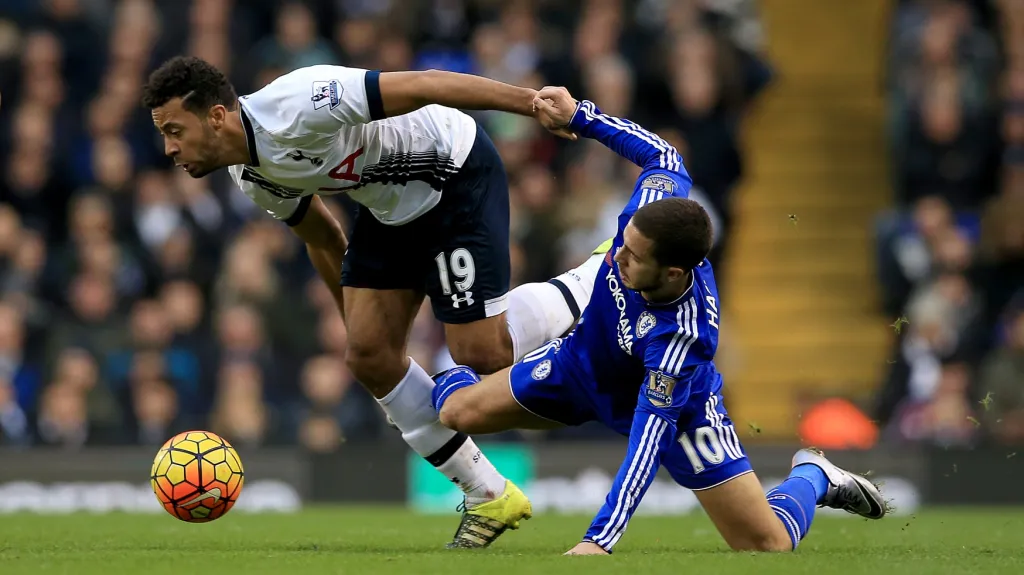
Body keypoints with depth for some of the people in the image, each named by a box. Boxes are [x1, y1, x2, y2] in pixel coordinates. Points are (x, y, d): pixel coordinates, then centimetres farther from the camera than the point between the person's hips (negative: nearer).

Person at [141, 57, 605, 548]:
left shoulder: (295, 108, -32)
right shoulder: (251, 176, -3)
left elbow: (422, 86, -32)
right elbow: (320, 238, 15)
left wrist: (533, 102, -32)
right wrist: (355, 318, 20)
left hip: (458, 176, -8)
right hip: (390, 204, 8)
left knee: (481, 354, -13)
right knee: (370, 355, -1)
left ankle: (598, 282, 12)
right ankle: (488, 498, 10)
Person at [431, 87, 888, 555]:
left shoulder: (681, 337, -46)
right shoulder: (651, 210, -34)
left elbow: (648, 443, -44)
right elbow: (663, 157, -9)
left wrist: (599, 541, -47)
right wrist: (579, 116, -8)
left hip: (675, 405, -5)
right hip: (584, 360, 5)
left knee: (767, 544, -10)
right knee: (460, 411, -4)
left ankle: (811, 479, 24)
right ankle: (457, 376, 35)